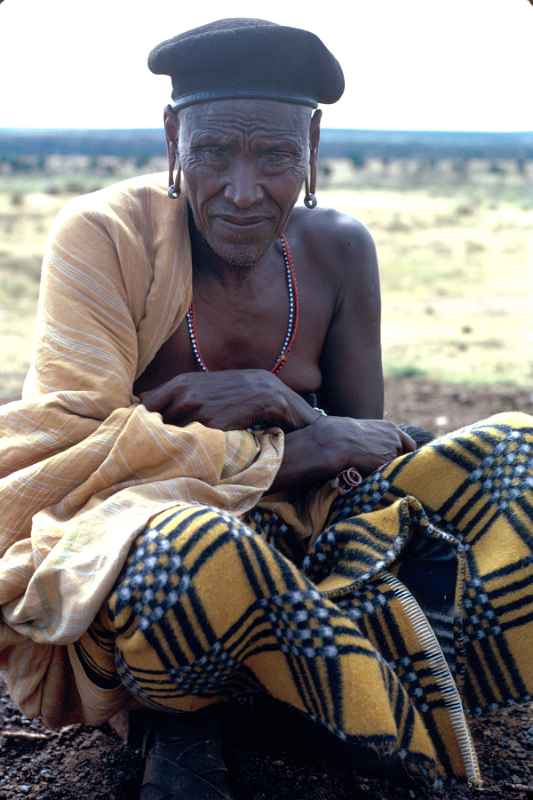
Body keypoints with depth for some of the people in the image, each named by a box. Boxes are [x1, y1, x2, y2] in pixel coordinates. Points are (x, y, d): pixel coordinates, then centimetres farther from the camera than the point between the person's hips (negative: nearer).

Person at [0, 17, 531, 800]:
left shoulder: (338, 250, 1)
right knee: (201, 550, -42)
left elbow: (359, 441, 4)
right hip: (113, 552, -4)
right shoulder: (105, 235, -12)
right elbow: (72, 447, -19)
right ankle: (175, 717, -9)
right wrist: (297, 449, -21)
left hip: (291, 544, 5)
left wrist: (265, 400, -19)